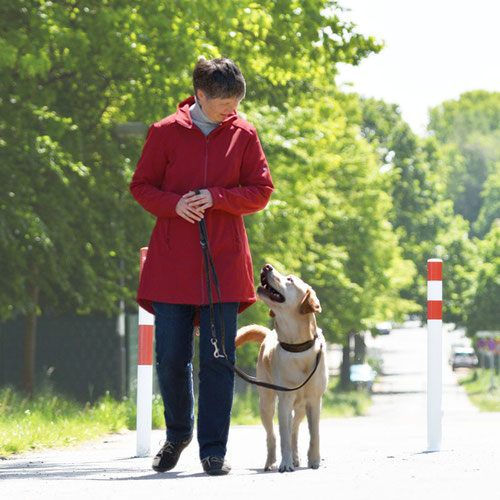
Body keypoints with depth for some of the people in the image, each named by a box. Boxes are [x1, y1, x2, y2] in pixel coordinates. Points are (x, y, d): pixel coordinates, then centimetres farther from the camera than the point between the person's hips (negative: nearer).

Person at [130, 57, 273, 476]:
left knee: (218, 358, -3)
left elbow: (261, 191, 4)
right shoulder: (165, 133, 1)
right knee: (171, 358, 2)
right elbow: (142, 186, 6)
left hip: (224, 262, 0)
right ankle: (178, 433, 26)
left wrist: (216, 197, -12)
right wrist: (174, 204, -14)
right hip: (172, 263, 0)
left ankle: (214, 449, 3)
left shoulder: (243, 134, 4)